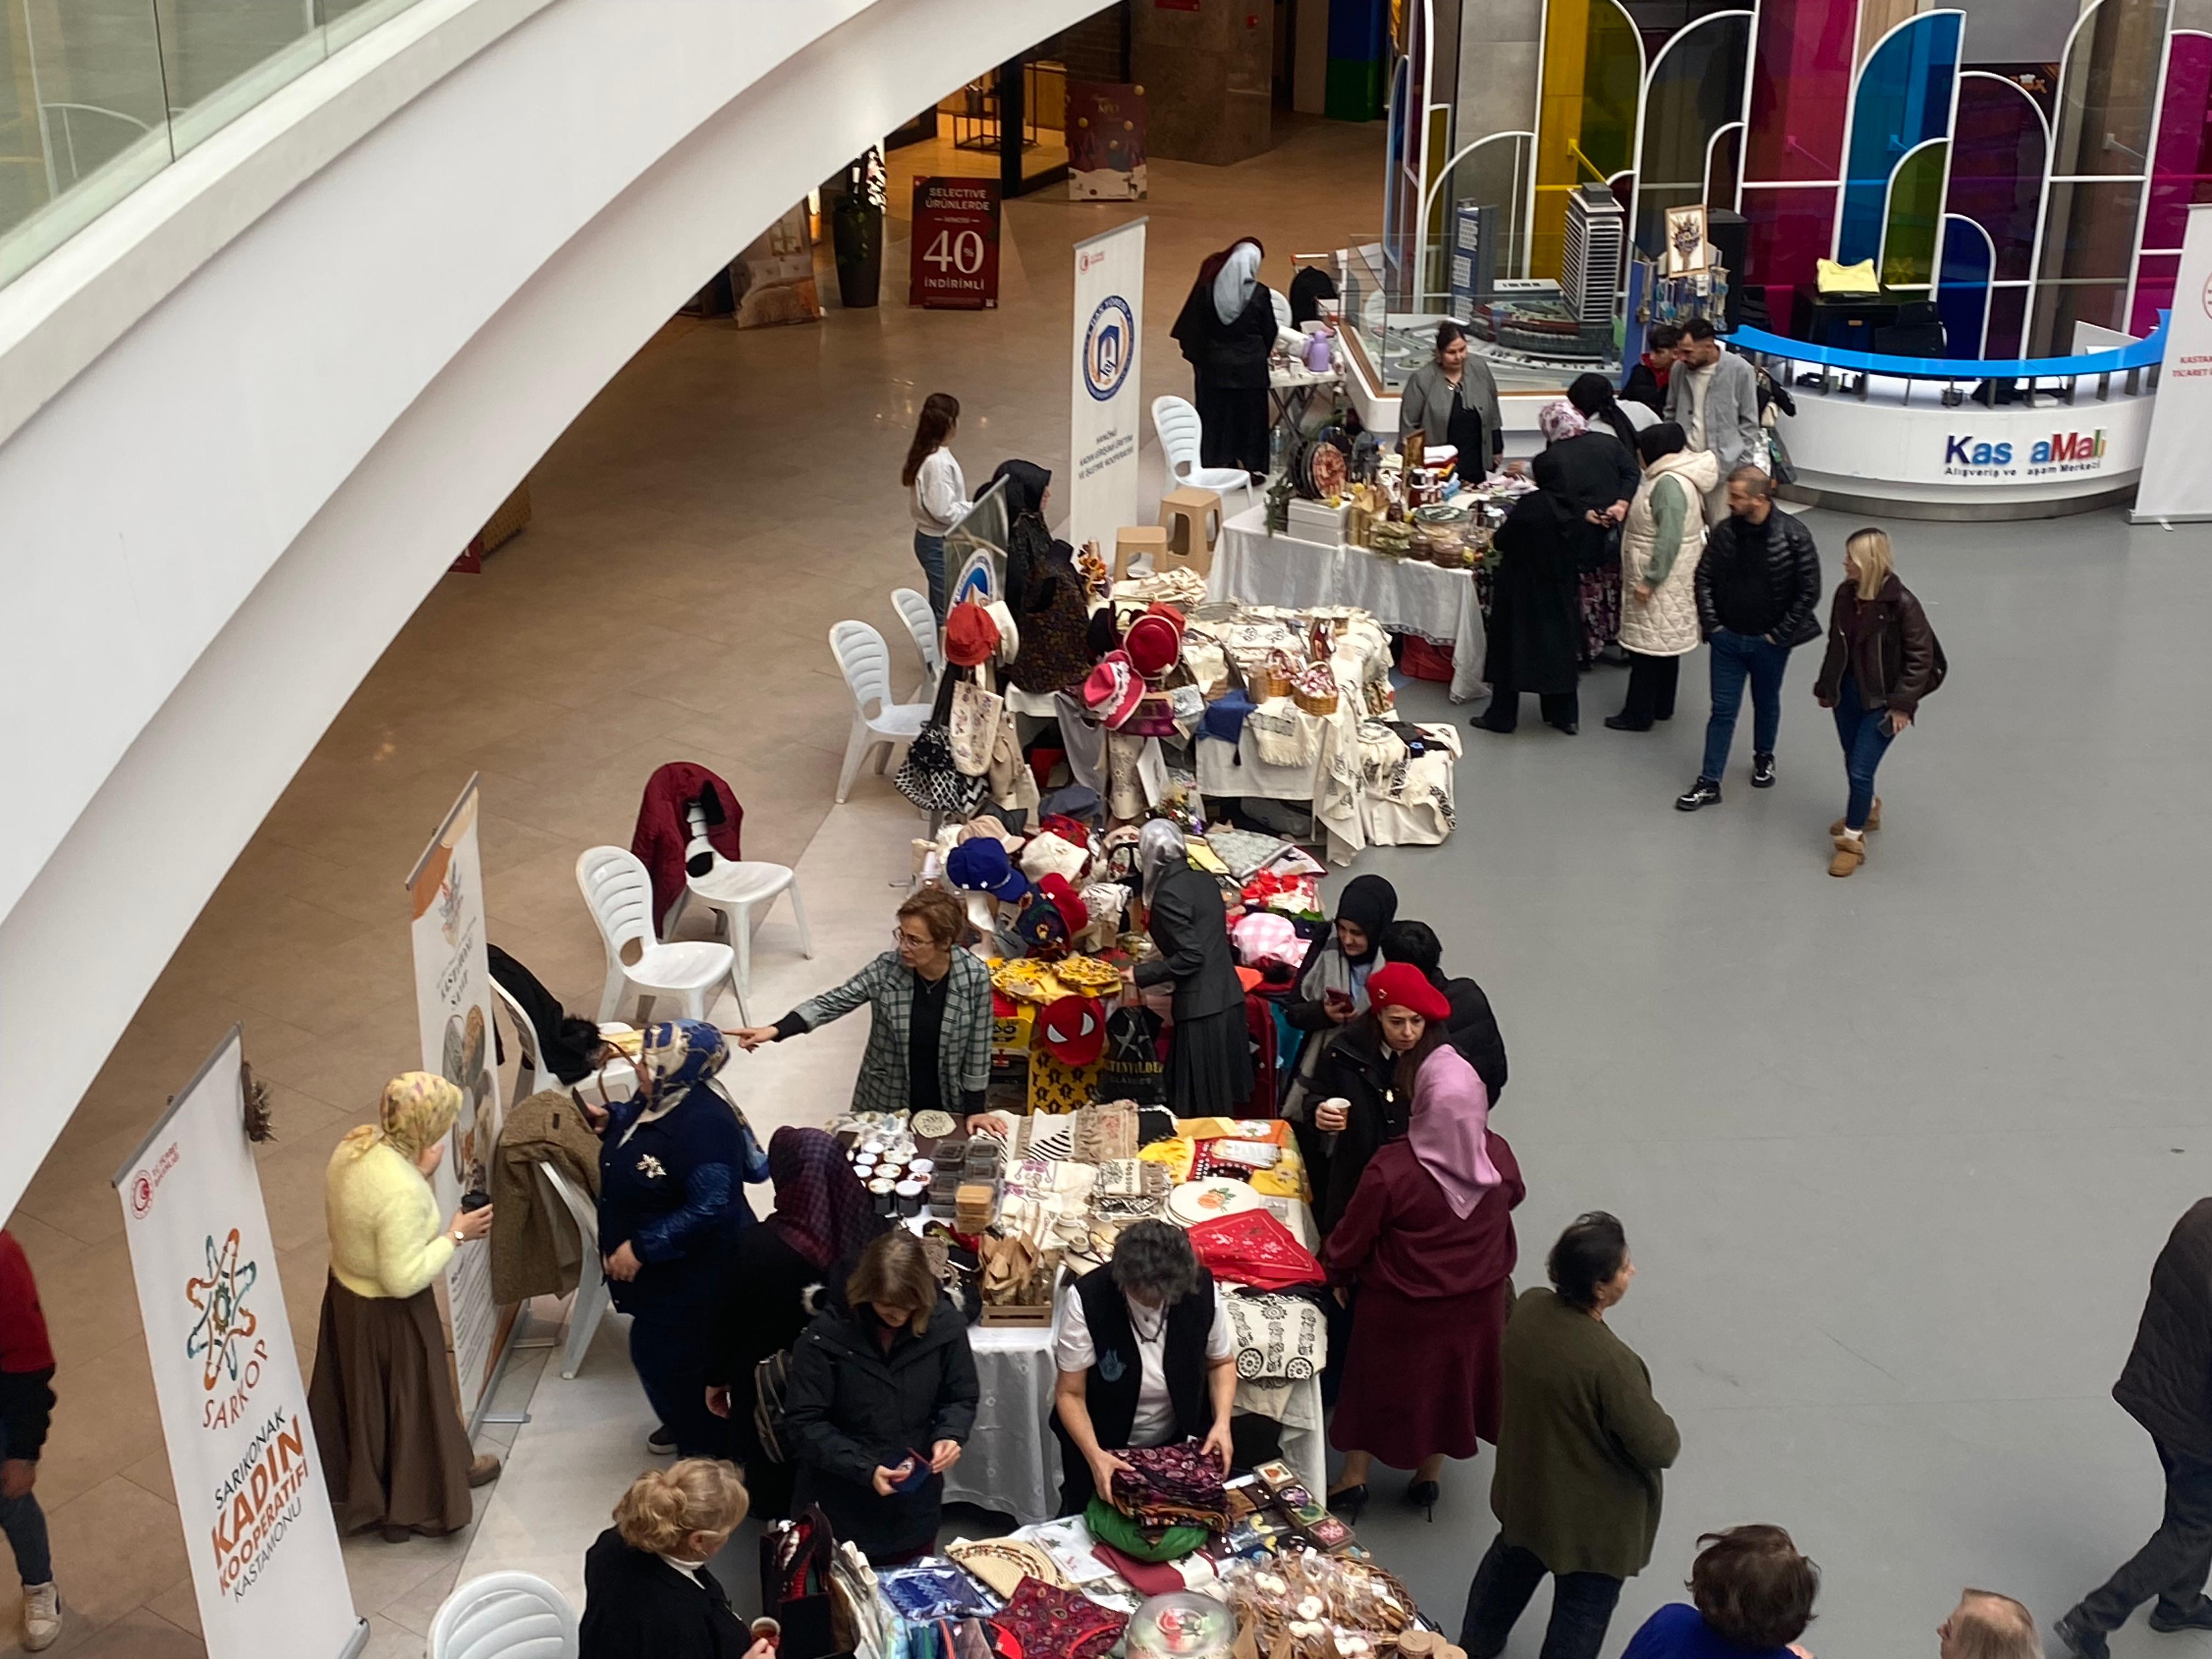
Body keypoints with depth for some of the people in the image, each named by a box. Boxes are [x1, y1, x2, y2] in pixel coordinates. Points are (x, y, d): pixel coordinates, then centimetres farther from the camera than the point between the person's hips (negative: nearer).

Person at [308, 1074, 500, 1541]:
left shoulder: (356, 1143, -13)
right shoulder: (403, 1193, -38)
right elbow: (403, 1280, -31)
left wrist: (420, 1172, -1)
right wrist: (456, 1235, -21)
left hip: (346, 1290, 8)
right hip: (388, 1314, -8)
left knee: (363, 1391, 29)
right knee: (407, 1399, 17)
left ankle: (353, 1480, 52)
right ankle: (419, 1499, 40)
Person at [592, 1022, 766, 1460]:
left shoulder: (703, 1126, -33)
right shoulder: (661, 1098, -5)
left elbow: (710, 1210, -34)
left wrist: (641, 1249, -29)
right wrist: (608, 1120, -1)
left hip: (693, 1271, -10)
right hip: (665, 1265, 10)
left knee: (667, 1356, 3)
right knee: (657, 1349, 24)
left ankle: (707, 1449, 24)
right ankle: (686, 1424, 47)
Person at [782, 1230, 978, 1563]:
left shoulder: (943, 1322, -11)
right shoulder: (827, 1335, -19)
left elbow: (962, 1398, 2)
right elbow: (805, 1422, -15)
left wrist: (950, 1435, -19)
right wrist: (864, 1469, -25)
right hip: (841, 1508, -3)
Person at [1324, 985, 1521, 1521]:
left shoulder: (1392, 1171, -33)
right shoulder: (1497, 1157, -20)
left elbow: (1354, 1235, -18)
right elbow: (1513, 1197, 4)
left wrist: (1339, 1275, 2)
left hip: (1402, 1304, -3)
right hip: (1475, 1301, 3)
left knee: (1380, 1379, 19)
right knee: (1450, 1376, 25)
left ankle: (1354, 1478, 36)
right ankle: (1429, 1476, 42)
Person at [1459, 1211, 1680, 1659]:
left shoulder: (1528, 1308, -17)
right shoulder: (1610, 1362, -38)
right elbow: (1657, 1449, -28)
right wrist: (1667, 1429, -7)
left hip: (1524, 1487, 7)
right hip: (1592, 1517, -7)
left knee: (1512, 1560, 33)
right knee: (1582, 1612, 17)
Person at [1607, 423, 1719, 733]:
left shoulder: (1670, 484, -22)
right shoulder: (1664, 478, 10)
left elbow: (1669, 539, -27)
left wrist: (1650, 580, -23)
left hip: (1661, 582, -10)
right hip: (1663, 579, 10)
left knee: (1648, 647, -2)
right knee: (1664, 645, 18)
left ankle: (1639, 715, 5)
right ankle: (1661, 706, 28)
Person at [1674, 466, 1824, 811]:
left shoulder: (1794, 536, -16)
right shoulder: (1724, 531, -7)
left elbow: (1809, 591, -12)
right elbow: (1704, 578, 4)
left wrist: (1780, 634, -11)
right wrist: (1711, 624, -2)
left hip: (1769, 643, -2)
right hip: (1727, 639, 2)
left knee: (1767, 704, 20)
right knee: (1722, 711, 5)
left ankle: (1764, 758, 45)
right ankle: (1709, 784, 10)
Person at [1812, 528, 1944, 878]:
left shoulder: (1901, 603, -22)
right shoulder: (1846, 593, -5)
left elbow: (1921, 656, -16)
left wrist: (1903, 704, -15)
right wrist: (1826, 686, 15)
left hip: (1881, 701, -6)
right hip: (1848, 692, 6)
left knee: (1860, 771, -6)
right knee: (1853, 764, 21)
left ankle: (1852, 841, 11)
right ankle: (1867, 810, 49)